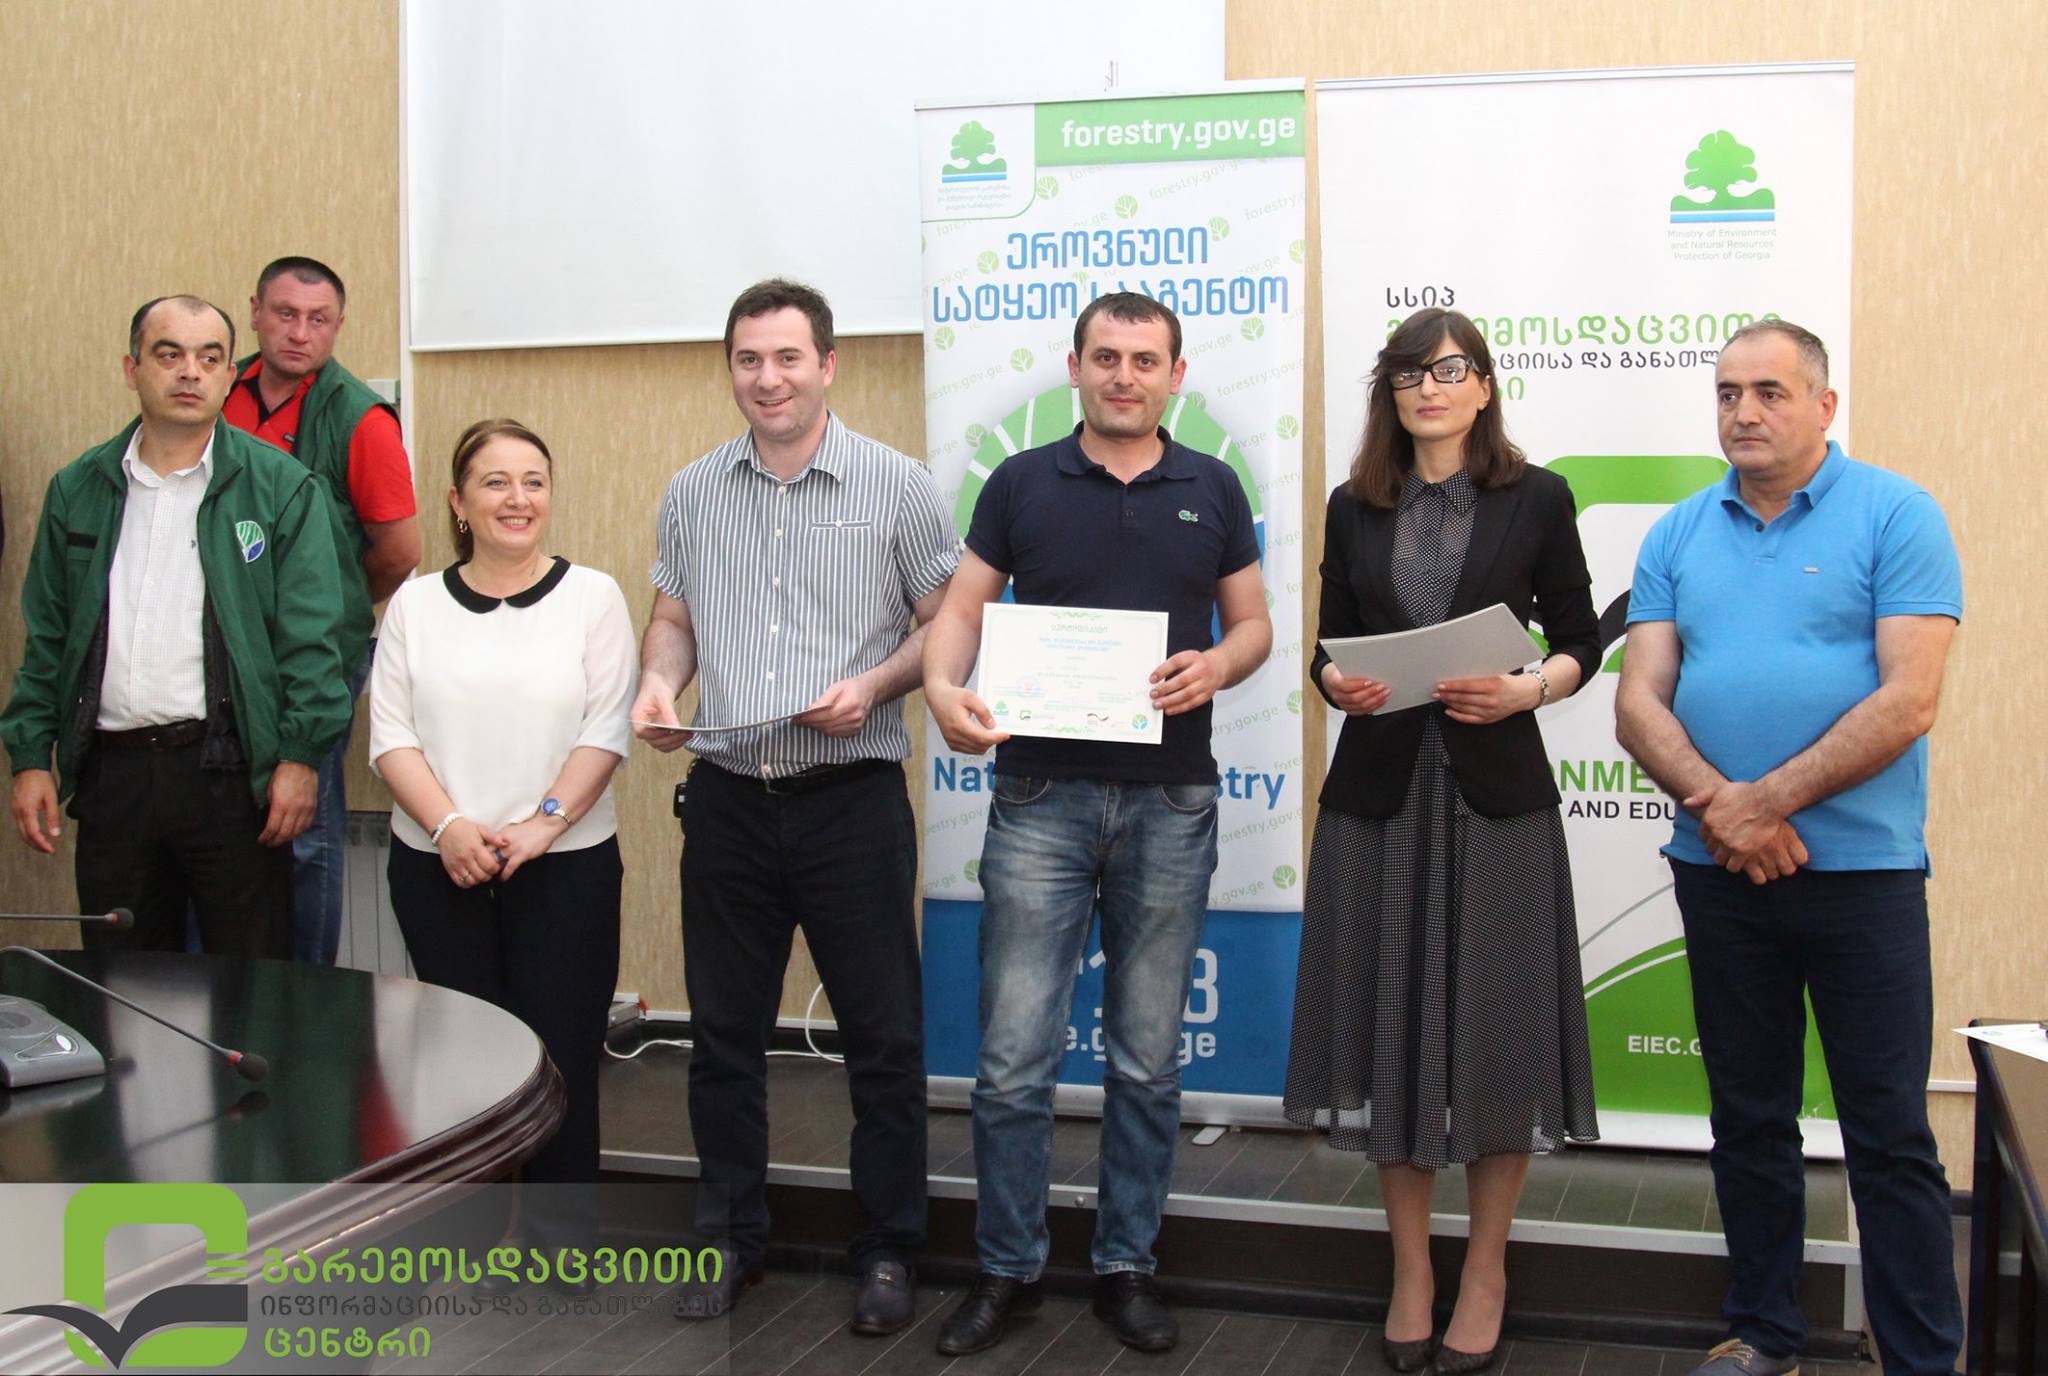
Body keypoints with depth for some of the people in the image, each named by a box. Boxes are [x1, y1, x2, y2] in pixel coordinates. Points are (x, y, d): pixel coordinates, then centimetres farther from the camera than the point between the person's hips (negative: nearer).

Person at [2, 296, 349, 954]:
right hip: (110, 772, 4)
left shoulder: (280, 487, -1)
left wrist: (300, 754, -12)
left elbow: (309, 636, -5)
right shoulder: (77, 490, 11)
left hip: (230, 771, -3)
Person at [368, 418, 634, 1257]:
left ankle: (560, 1231, 12)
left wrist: (542, 823, -15)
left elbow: (606, 731, -4)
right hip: (437, 867, 2)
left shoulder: (592, 596, 2)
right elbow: (391, 734, 3)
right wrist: (449, 824, -12)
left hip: (565, 865, -2)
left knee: (560, 1050, -2)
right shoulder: (416, 603, 8)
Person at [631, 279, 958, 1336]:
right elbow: (674, 618, 15)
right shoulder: (693, 493, 9)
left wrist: (871, 687, -16)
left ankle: (887, 1249, 20)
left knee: (882, 1039, 4)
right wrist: (658, 682, -5)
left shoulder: (896, 486, -3)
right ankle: (729, 1236, 29)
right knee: (723, 1033, 13)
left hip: (852, 800, -3)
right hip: (727, 800, 4)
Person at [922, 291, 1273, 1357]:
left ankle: (1126, 1266, 24)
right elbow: (962, 608, 2)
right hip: (1040, 799, -1)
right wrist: (943, 688, -18)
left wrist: (1216, 667, -12)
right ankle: (1006, 1269, 17)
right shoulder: (1020, 483, 5)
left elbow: (1253, 626, 11)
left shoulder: (1211, 490, 8)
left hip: (1171, 804, 1)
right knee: (1013, 1059, 0)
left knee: (1147, 1061, 9)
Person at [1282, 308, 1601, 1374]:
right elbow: (1327, 646, 12)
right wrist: (1337, 682, -10)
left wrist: (1525, 690, -14)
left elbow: (1580, 641, 5)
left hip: (1495, 792, -2)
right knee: (1392, 1025, 7)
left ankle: (1485, 1272, 20)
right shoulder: (1355, 508, 9)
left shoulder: (1536, 499, 2)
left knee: (1494, 1027, 2)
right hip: (1379, 794, 2)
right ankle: (1409, 1268, 22)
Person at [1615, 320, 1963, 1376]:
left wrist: (1766, 800, -16)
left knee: (1890, 1137, 1)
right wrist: (1717, 807, -15)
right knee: (1748, 1119, 14)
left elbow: (1908, 701, -13)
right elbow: (1639, 703, 2)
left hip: (1861, 868, -4)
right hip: (1717, 869, 4)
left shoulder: (1895, 516, -3)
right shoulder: (1678, 536, 9)